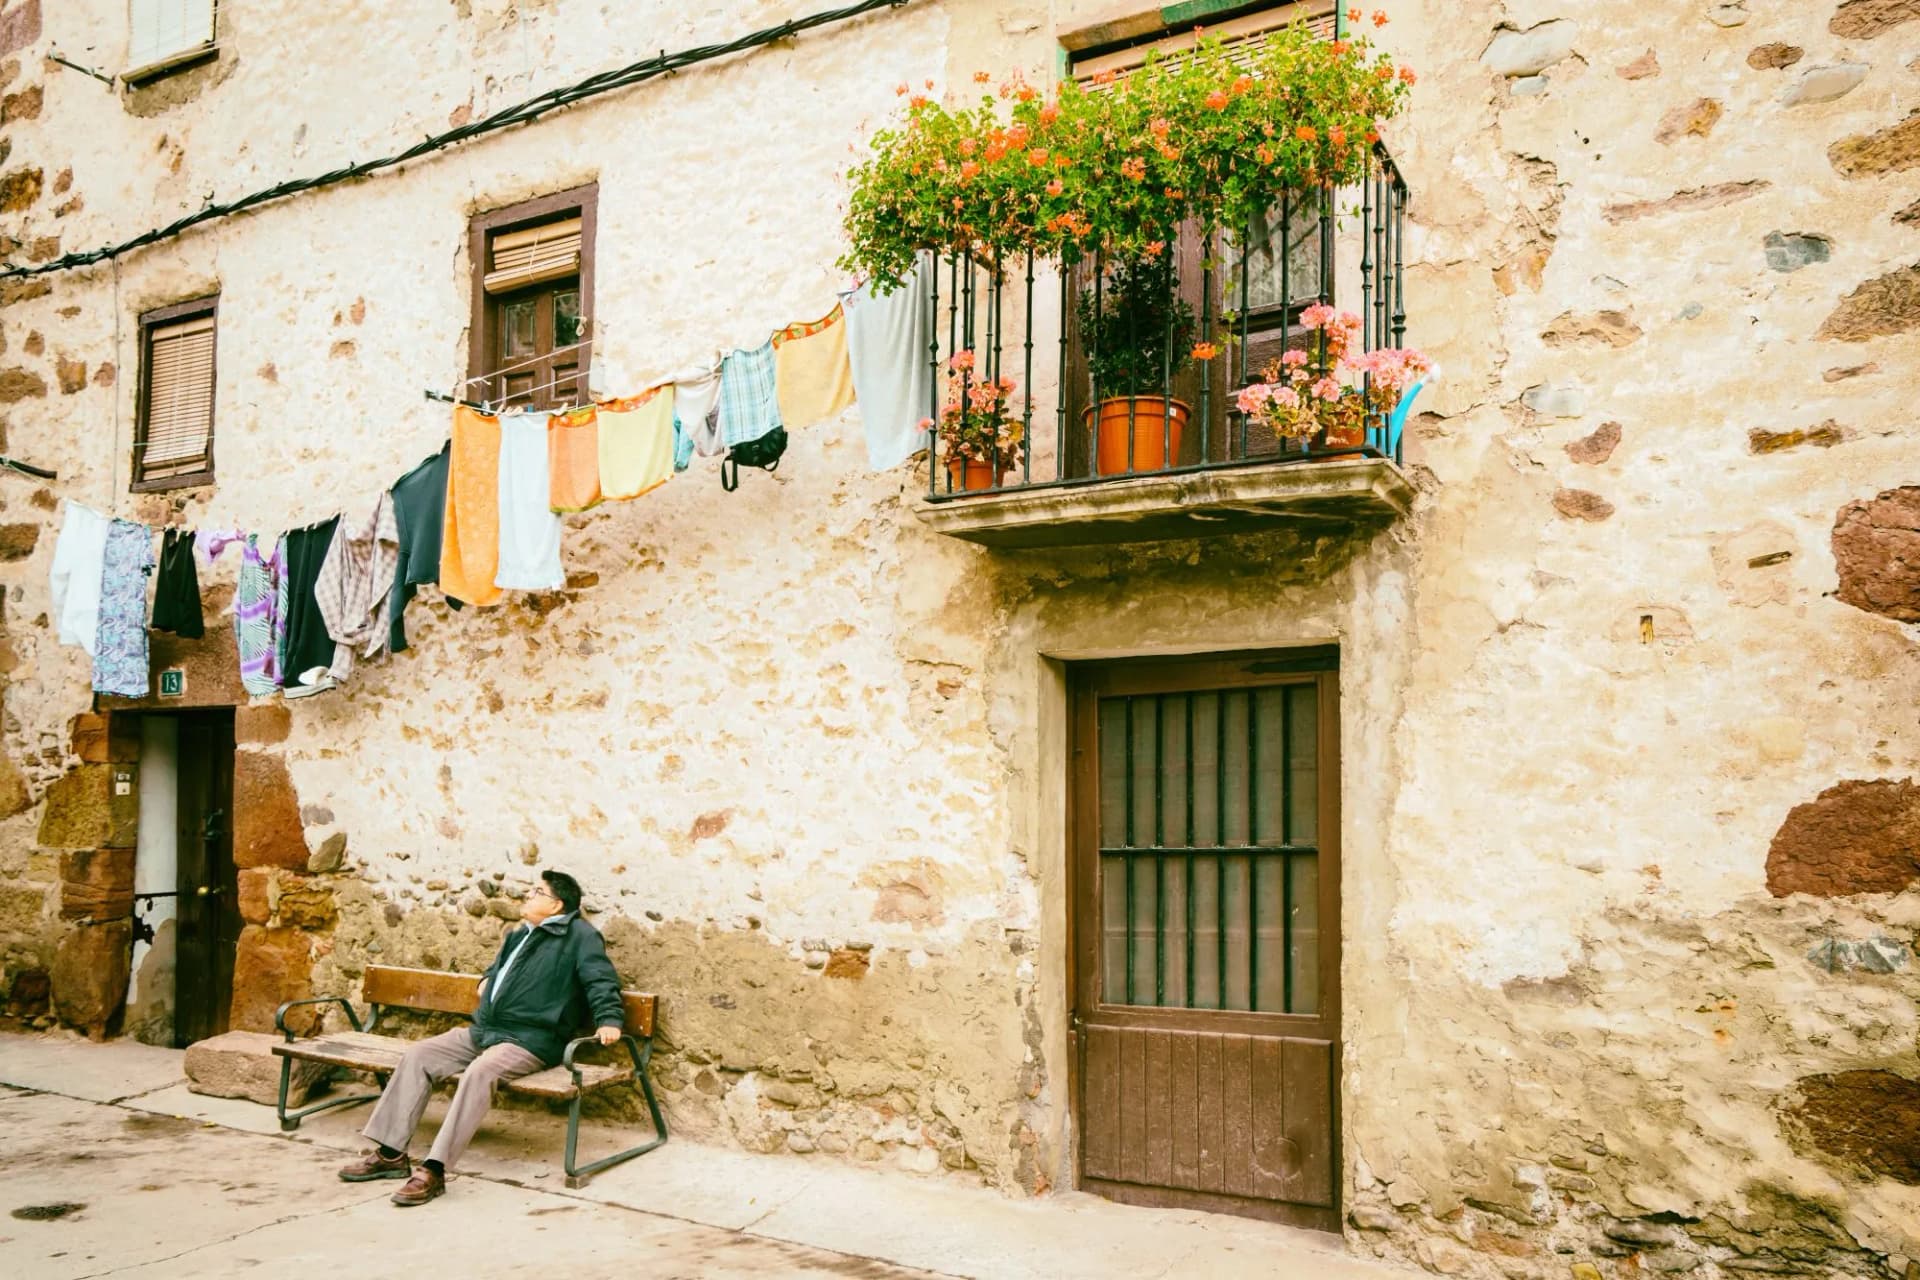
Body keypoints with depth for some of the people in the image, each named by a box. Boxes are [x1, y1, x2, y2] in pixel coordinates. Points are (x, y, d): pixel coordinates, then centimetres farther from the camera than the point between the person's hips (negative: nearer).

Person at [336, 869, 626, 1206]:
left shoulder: (579, 935, -5)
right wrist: (487, 981, 27)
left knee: (480, 1071, -36)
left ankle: (434, 1170, -36)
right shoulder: (517, 934, 23)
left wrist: (609, 1019, -30)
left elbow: (602, 980, -16)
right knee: (418, 1054, -5)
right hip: (483, 1030, 9)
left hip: (531, 1040, -9)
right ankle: (391, 1153, -5)